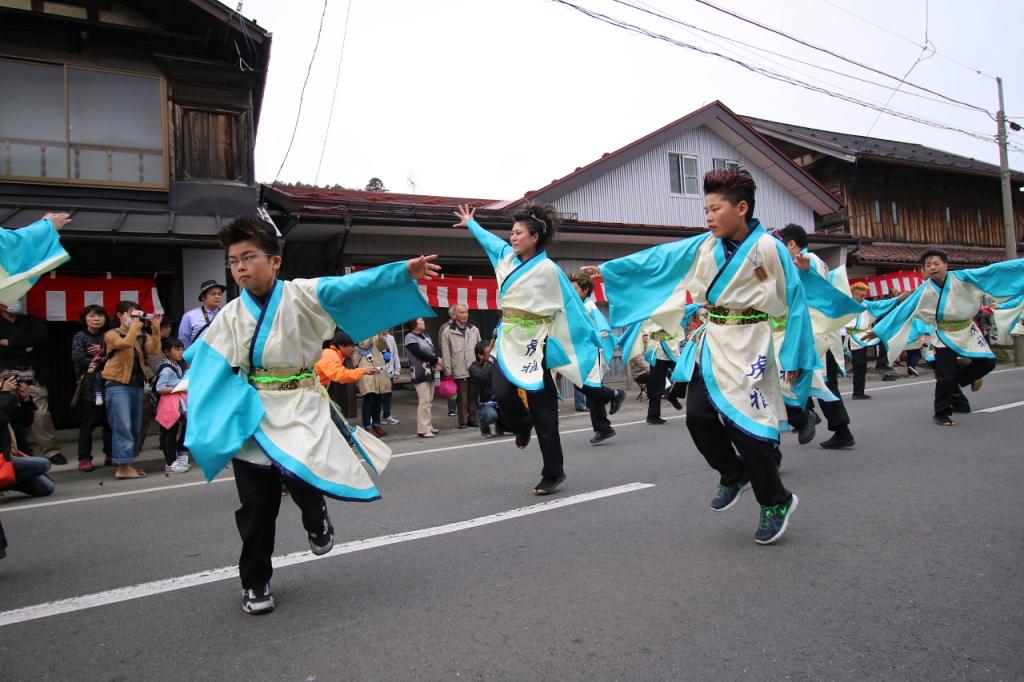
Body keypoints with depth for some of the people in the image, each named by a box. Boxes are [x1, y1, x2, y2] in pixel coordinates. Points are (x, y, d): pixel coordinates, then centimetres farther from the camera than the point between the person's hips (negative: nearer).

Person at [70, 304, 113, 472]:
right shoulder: (80, 336, 4)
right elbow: (79, 359, -8)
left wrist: (97, 360, -12)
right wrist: (105, 359, -5)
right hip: (89, 385, -2)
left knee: (110, 421, 5)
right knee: (87, 423, 1)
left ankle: (110, 455, 14)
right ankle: (84, 458, 6)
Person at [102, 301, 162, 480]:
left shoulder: (141, 336, 14)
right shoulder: (111, 334, 1)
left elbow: (154, 350, -4)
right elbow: (127, 343, -20)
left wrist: (156, 328, -11)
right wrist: (136, 322, -17)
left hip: (138, 385, 6)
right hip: (118, 386, -6)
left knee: (136, 428, 9)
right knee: (123, 427, -10)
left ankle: (128, 463, 18)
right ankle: (122, 467, -7)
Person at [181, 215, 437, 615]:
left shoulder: (301, 295, -7)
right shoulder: (231, 316, 3)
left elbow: (350, 287, -19)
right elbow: (201, 362, 9)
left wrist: (404, 272, -31)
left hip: (300, 406, -3)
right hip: (251, 413, 3)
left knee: (301, 473, -25)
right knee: (256, 504, 6)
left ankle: (317, 521, 13)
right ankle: (255, 583, 28)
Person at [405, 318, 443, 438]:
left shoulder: (425, 335, 16)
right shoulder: (410, 337, -8)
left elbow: (433, 350, 10)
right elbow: (420, 353, -18)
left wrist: (438, 362, -10)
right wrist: (437, 360, -12)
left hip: (430, 372, 8)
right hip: (420, 374, -8)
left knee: (429, 401, 11)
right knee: (424, 401, -10)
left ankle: (428, 426, 18)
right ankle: (423, 429, -7)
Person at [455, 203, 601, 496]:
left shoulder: (548, 270, -10)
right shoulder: (508, 256, 8)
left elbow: (571, 308, -7)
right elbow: (489, 239, 29)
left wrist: (591, 342, -6)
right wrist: (470, 223, 46)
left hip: (534, 344, -5)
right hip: (509, 340, 5)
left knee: (542, 409, -2)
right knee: (502, 393, -13)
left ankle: (553, 473, 10)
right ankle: (523, 425, 23)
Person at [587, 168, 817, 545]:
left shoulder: (767, 248, -11)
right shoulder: (706, 245, 5)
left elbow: (794, 301, -7)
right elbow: (659, 258, 9)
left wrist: (794, 358, -6)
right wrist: (606, 269, 8)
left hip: (747, 347, -6)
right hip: (711, 344, 6)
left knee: (746, 427, -6)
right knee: (699, 418, 3)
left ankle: (776, 502, 16)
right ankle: (734, 475, 30)